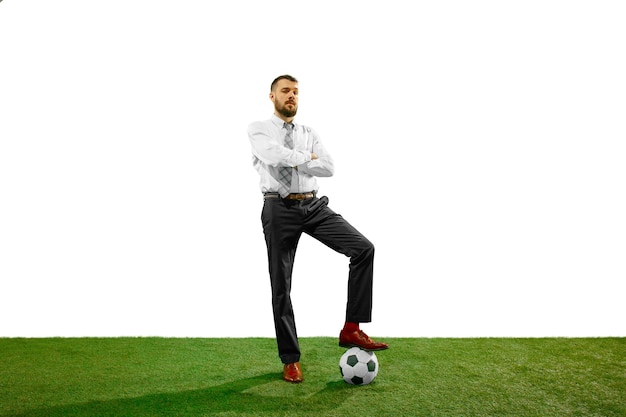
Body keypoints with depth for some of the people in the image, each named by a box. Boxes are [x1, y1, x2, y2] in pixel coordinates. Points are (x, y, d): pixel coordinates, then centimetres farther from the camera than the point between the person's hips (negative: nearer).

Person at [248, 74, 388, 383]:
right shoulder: (258, 130, 7)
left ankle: (351, 330, -8)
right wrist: (306, 158, -4)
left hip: (314, 206, 3)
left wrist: (294, 162, -7)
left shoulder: (309, 134, 16)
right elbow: (275, 154, -17)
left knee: (363, 248, -16)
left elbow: (329, 168, -1)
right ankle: (290, 360, 18)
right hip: (279, 209, -3)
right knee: (281, 285, 2)